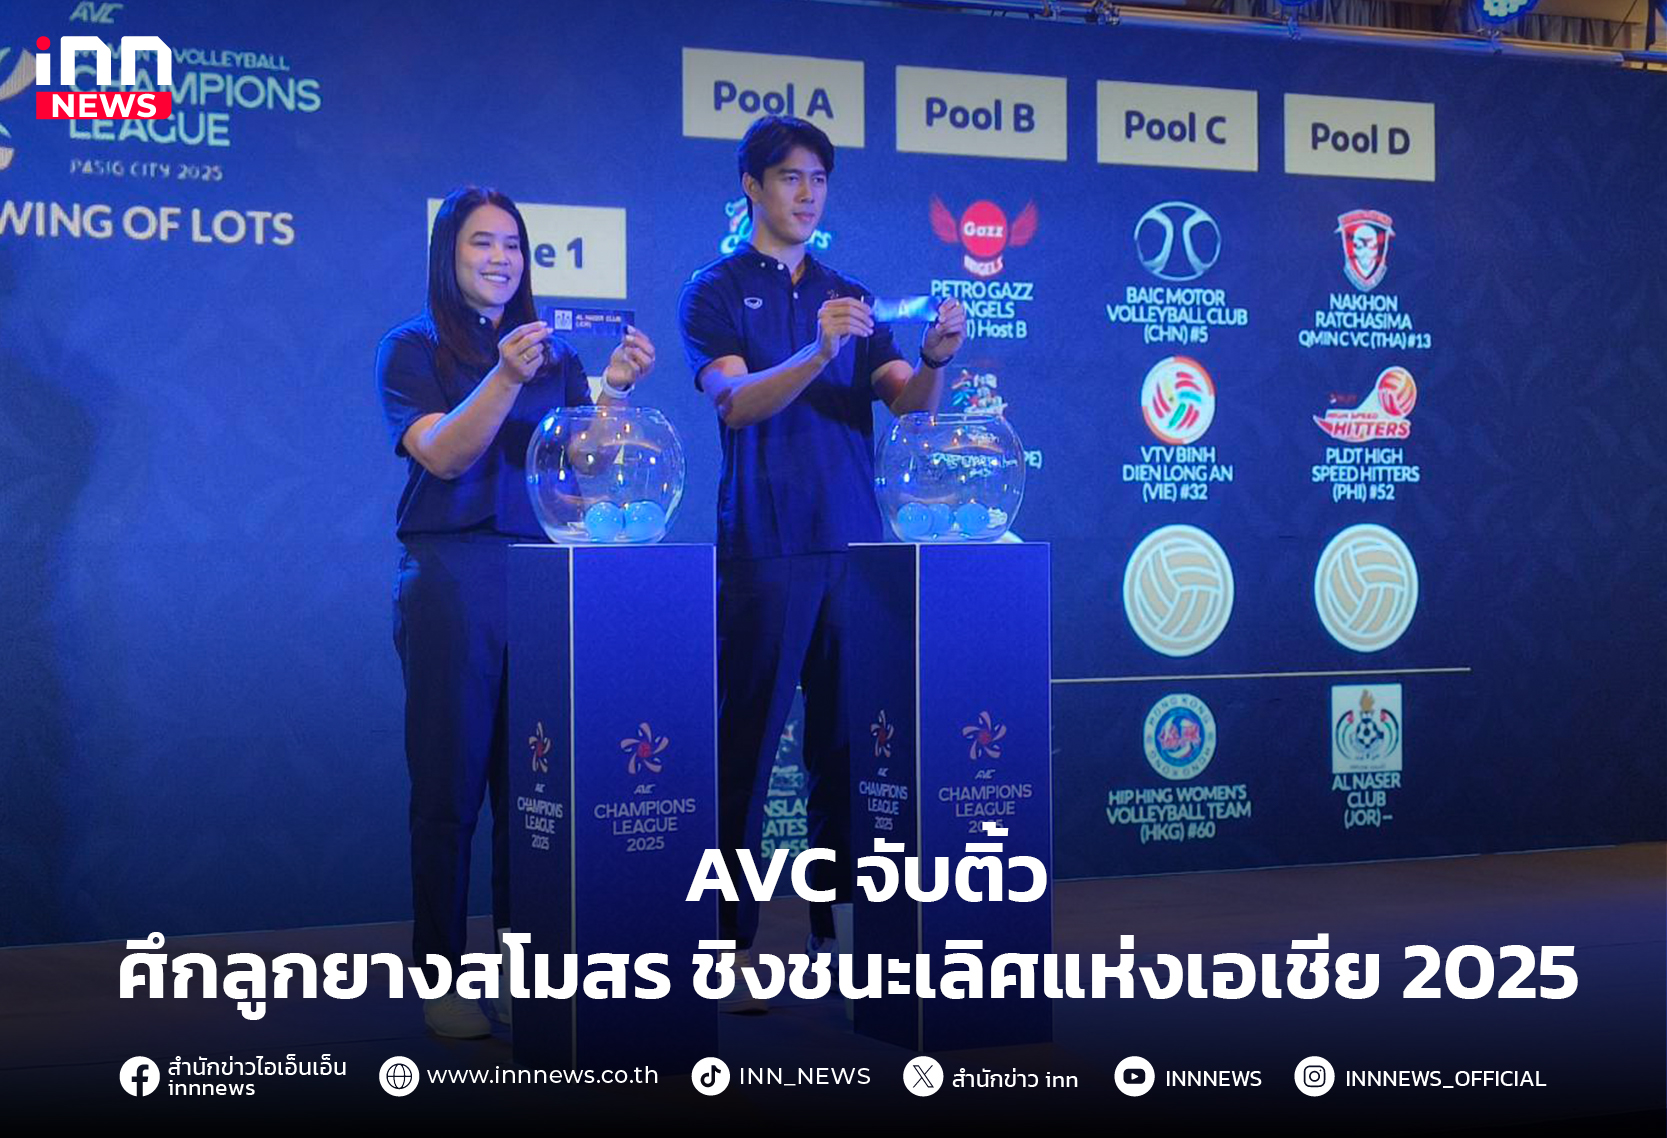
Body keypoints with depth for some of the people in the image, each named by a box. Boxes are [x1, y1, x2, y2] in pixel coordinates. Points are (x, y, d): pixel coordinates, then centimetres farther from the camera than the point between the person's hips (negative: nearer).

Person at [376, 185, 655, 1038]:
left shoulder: (553, 353, 16)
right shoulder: (412, 348, 6)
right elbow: (441, 454, -9)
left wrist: (615, 387, -8)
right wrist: (506, 378, -23)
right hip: (452, 576, -3)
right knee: (450, 784, -2)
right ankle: (440, 979, 5)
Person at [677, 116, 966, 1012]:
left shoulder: (850, 297, 17)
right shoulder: (716, 292, 2)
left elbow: (906, 400, 6)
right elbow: (736, 400, -13)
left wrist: (935, 359, -16)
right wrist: (817, 353, -30)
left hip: (853, 543, 5)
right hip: (763, 549, -5)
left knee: (846, 743, 6)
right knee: (747, 744, -4)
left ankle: (835, 926, 16)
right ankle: (732, 940, 2)